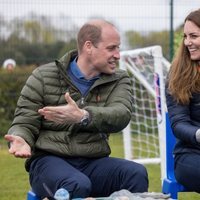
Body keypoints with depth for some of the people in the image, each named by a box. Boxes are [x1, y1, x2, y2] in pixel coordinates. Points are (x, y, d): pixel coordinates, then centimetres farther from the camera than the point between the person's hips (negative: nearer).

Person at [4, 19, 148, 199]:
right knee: (78, 185, -37)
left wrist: (83, 116, -33)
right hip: (49, 161, -3)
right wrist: (21, 140, -21)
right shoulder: (44, 77, 5)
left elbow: (121, 115, -13)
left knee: (137, 173, -26)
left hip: (94, 163, 3)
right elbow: (25, 122, 6)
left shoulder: (119, 80, 9)